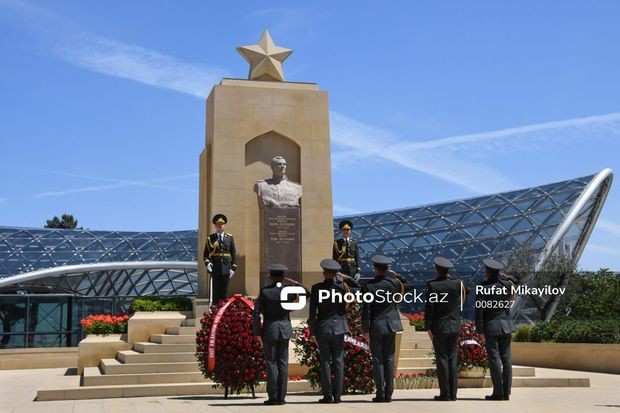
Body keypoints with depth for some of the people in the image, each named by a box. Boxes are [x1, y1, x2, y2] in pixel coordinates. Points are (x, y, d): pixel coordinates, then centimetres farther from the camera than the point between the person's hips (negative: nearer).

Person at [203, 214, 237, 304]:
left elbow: (233, 254, 9)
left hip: (226, 269, 1)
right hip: (215, 269, -1)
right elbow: (206, 253, 8)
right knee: (215, 292, -2)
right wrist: (207, 263, -11)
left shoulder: (230, 237, 9)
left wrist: (233, 268, 2)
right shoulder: (210, 238, 7)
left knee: (224, 292, 3)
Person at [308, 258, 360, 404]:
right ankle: (337, 395, 6)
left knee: (325, 362, 4)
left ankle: (327, 395, 4)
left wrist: (313, 332, 1)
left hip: (322, 328, -1)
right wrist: (345, 277, 9)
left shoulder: (317, 288, -7)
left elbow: (312, 312, -7)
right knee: (338, 362, 7)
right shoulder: (342, 286, -4)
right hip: (338, 328, 1)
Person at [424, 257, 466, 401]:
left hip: (439, 328, -3)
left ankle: (445, 394, 1)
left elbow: (429, 308, -10)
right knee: (453, 360, 8)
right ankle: (453, 393, 10)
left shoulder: (432, 285, -10)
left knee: (442, 359, 1)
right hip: (455, 326, 4)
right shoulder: (457, 283, 0)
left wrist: (428, 328, -3)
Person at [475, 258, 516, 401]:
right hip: (506, 325, 4)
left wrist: (479, 330, -6)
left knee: (494, 359, -1)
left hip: (491, 327, -4)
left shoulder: (482, 287, -11)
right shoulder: (506, 285, 1)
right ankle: (506, 393, 10)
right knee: (506, 358, 7)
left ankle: (498, 393, 1)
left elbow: (479, 309, -12)